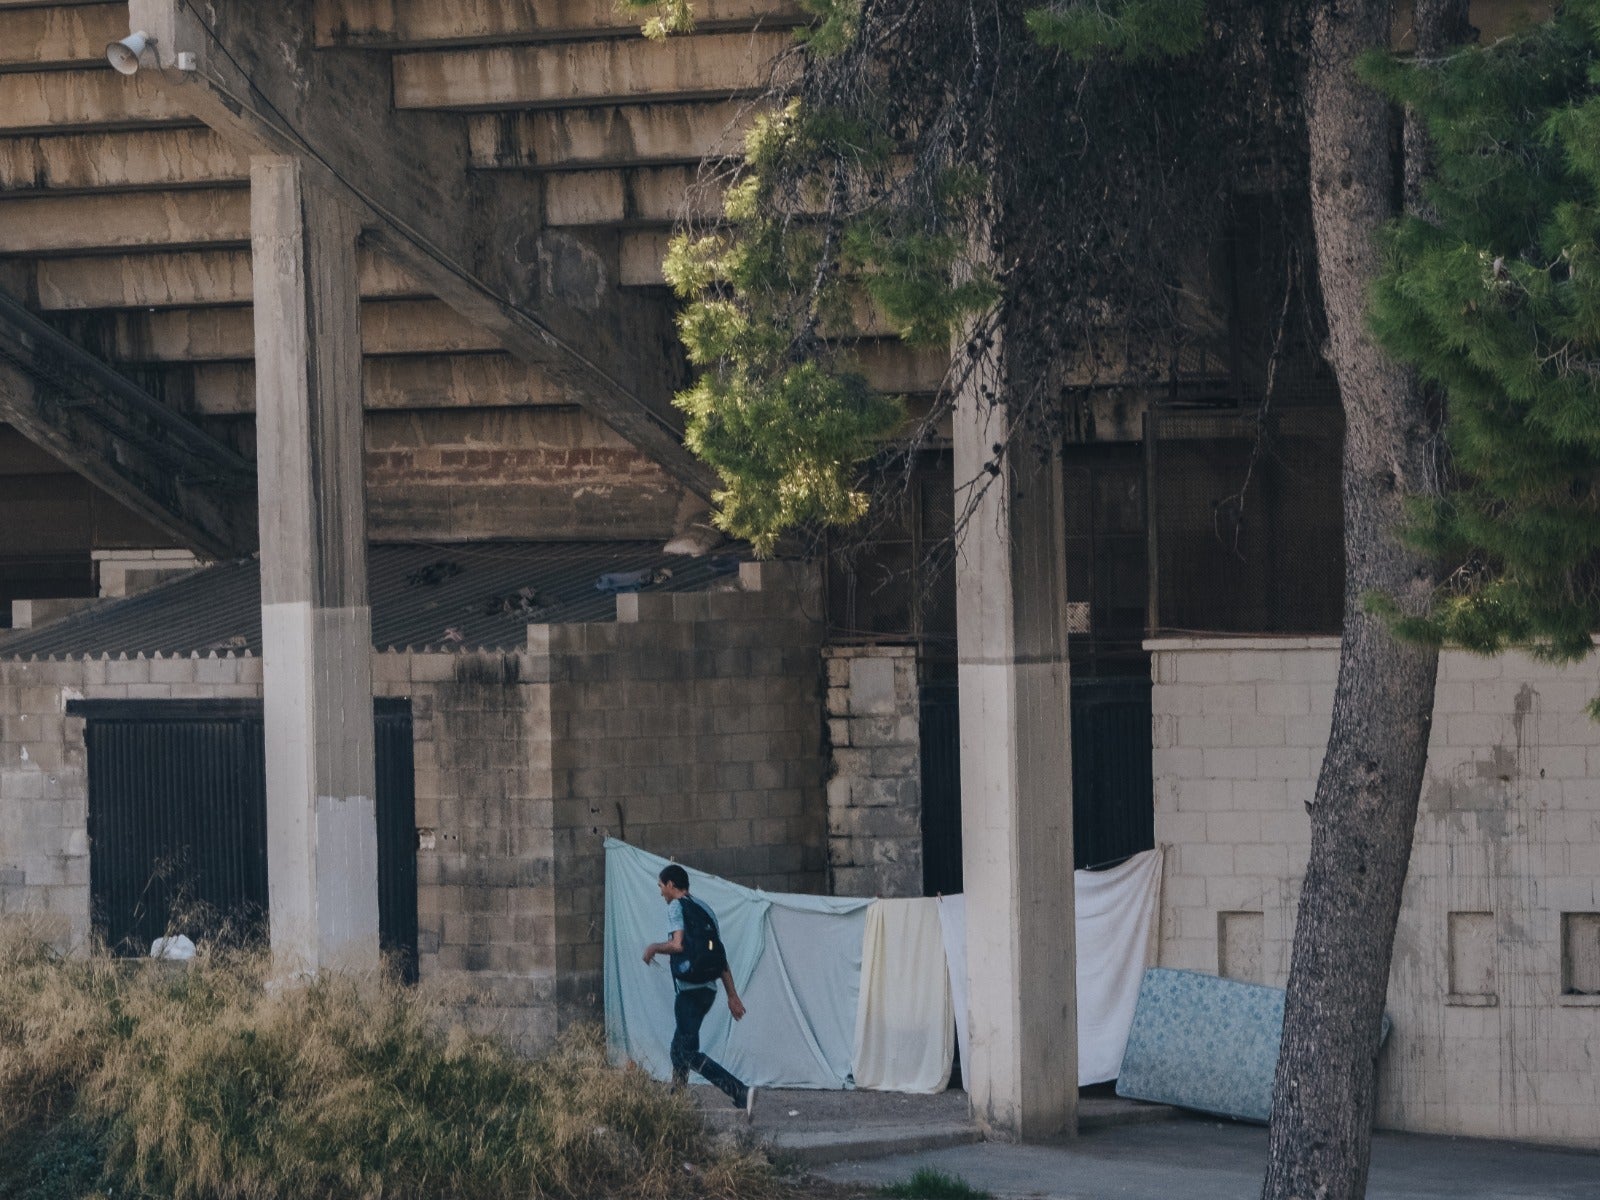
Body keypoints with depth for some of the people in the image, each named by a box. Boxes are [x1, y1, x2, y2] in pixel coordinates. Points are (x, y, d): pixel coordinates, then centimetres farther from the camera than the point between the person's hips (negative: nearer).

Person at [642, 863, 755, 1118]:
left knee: (689, 1054, -13)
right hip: (708, 989, 9)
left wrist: (654, 947, -1)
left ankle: (741, 1093, -28)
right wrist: (732, 994, 17)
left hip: (690, 990, -9)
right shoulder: (704, 908, 18)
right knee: (679, 1050, 19)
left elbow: (678, 944, -21)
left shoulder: (677, 907, -6)